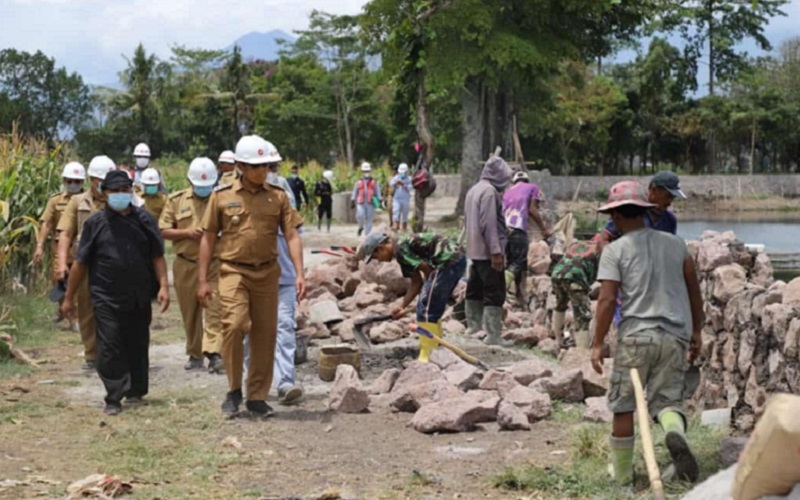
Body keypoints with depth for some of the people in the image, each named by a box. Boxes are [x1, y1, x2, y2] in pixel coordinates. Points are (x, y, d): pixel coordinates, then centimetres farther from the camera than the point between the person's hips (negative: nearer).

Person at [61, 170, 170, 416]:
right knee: (110, 349, -7)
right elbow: (80, 263, 4)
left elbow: (157, 256, 8)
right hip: (107, 299, -2)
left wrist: (163, 285, -4)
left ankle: (135, 392, 25)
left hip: (139, 298, 2)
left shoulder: (144, 220, 6)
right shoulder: (96, 223, 1)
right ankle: (114, 399, -2)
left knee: (138, 347, 11)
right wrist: (69, 297, 5)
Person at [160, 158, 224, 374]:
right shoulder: (177, 200, 7)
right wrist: (186, 232, -10)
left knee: (215, 309, -13)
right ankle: (195, 354, 20)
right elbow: (162, 231, 6)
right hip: (185, 265, 2)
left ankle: (214, 353, -18)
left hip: (215, 265, -2)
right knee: (189, 313, 9)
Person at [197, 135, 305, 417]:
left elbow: (291, 236, 3)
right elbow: (208, 238, 5)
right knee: (234, 325, -19)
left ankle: (257, 397, 18)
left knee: (265, 334, 6)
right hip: (234, 271, -2)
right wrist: (202, 280, 2)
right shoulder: (222, 196, 1)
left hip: (267, 273, 3)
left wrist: (299, 274, -8)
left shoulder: (278, 197, 5)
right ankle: (234, 390, -1)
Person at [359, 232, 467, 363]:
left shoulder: (400, 249, -9)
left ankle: (426, 358, -7)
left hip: (449, 262, -10)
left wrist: (430, 286, 8)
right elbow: (416, 282, 20)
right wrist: (402, 306, 15)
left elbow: (426, 268, -10)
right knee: (433, 309, 19)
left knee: (427, 309, -8)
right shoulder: (405, 246, 20)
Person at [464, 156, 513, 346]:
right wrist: (496, 251, -22)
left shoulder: (474, 190, 14)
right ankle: (493, 335, -9)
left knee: (475, 289, 16)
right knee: (495, 293, -8)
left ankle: (474, 326, 25)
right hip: (488, 252, -10)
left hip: (474, 250, 10)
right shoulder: (489, 191, -16)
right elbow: (489, 224, -22)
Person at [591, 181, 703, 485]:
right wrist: (696, 332, 22)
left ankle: (622, 474, 15)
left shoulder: (614, 250, -1)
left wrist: (598, 344, -2)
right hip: (675, 336, 3)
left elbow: (607, 300, -8)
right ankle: (675, 432, -27)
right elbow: (694, 291, 14)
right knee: (667, 398, 8)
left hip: (636, 335, -3)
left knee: (623, 405, 9)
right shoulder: (675, 244, 11)